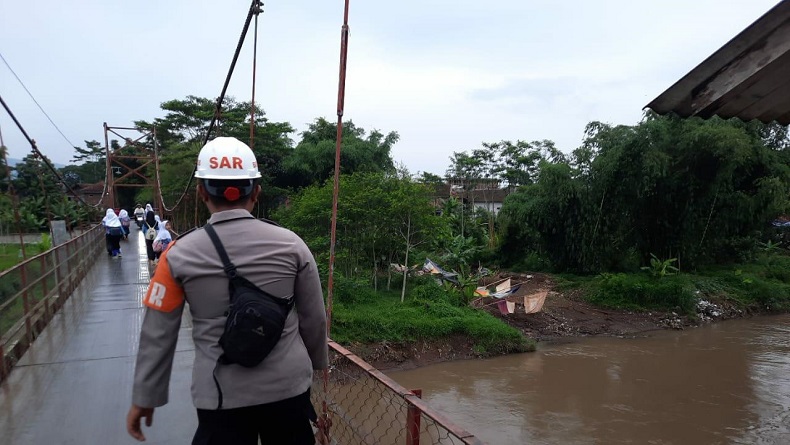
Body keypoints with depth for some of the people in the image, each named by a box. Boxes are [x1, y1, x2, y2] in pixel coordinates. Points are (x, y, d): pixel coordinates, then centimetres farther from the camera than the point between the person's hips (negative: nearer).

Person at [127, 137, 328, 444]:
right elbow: (314, 318, 0)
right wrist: (317, 362, 18)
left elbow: (157, 334, -2)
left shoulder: (179, 254, -9)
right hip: (288, 388, 1)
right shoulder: (291, 244, -8)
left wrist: (144, 398, 11)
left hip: (221, 397, -1)